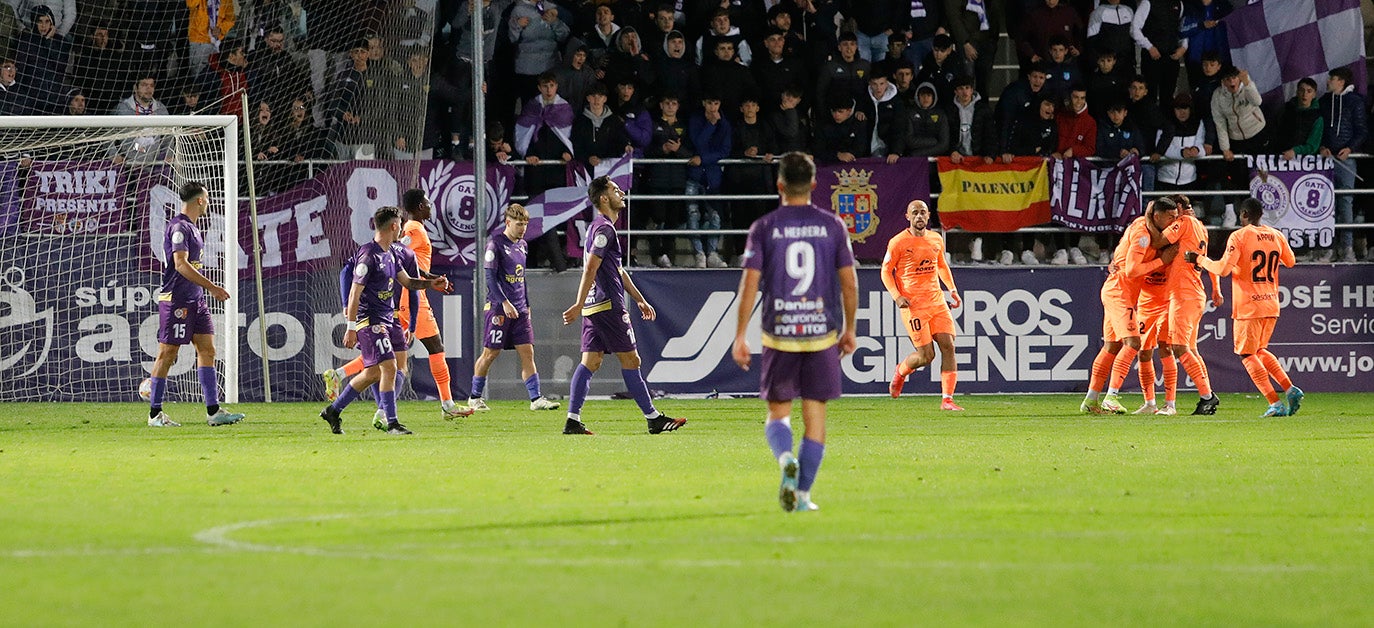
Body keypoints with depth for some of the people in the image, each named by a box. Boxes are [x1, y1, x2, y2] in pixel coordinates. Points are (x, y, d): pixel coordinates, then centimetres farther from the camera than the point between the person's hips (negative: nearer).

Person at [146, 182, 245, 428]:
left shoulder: (191, 227, 17)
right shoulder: (179, 227, -13)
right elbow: (181, 264, -22)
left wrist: (209, 288, 24)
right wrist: (211, 287, -23)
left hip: (195, 300, 10)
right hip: (177, 301, -10)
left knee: (207, 350, 4)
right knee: (167, 354, -4)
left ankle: (213, 410, 3)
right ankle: (155, 414, 1)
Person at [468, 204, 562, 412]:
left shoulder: (523, 245, 14)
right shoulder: (496, 244, -8)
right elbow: (490, 277, -12)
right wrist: (504, 302, -19)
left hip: (519, 309, 6)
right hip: (499, 309, -6)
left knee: (527, 352, -1)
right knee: (490, 353, -1)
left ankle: (536, 398, -5)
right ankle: (474, 397, 12)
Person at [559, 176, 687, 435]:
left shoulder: (600, 227, 21)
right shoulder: (604, 228, -12)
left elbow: (619, 271, 27)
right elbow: (590, 269, -19)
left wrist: (640, 300, 29)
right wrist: (579, 305, -24)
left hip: (595, 307, 10)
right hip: (608, 306, -10)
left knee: (590, 362, 4)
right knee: (630, 360, -3)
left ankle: (573, 420, -2)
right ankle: (653, 418, 2)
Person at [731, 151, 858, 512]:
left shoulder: (763, 228, -1)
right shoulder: (832, 226, 2)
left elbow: (749, 284, -5)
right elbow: (849, 283, 2)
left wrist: (739, 338, -1)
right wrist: (850, 330, 14)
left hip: (779, 333, -1)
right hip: (822, 332, 1)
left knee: (778, 412, 11)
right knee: (814, 415, 8)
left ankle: (786, 458, -20)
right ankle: (803, 494, 5)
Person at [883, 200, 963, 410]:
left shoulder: (936, 240, 10)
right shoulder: (898, 242, -6)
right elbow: (886, 271, -1)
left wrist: (952, 290, 16)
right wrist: (897, 296, -14)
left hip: (937, 301, 5)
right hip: (913, 304, -5)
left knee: (948, 346, -8)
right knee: (926, 355, -7)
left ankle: (947, 399, -4)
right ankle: (901, 371, 26)